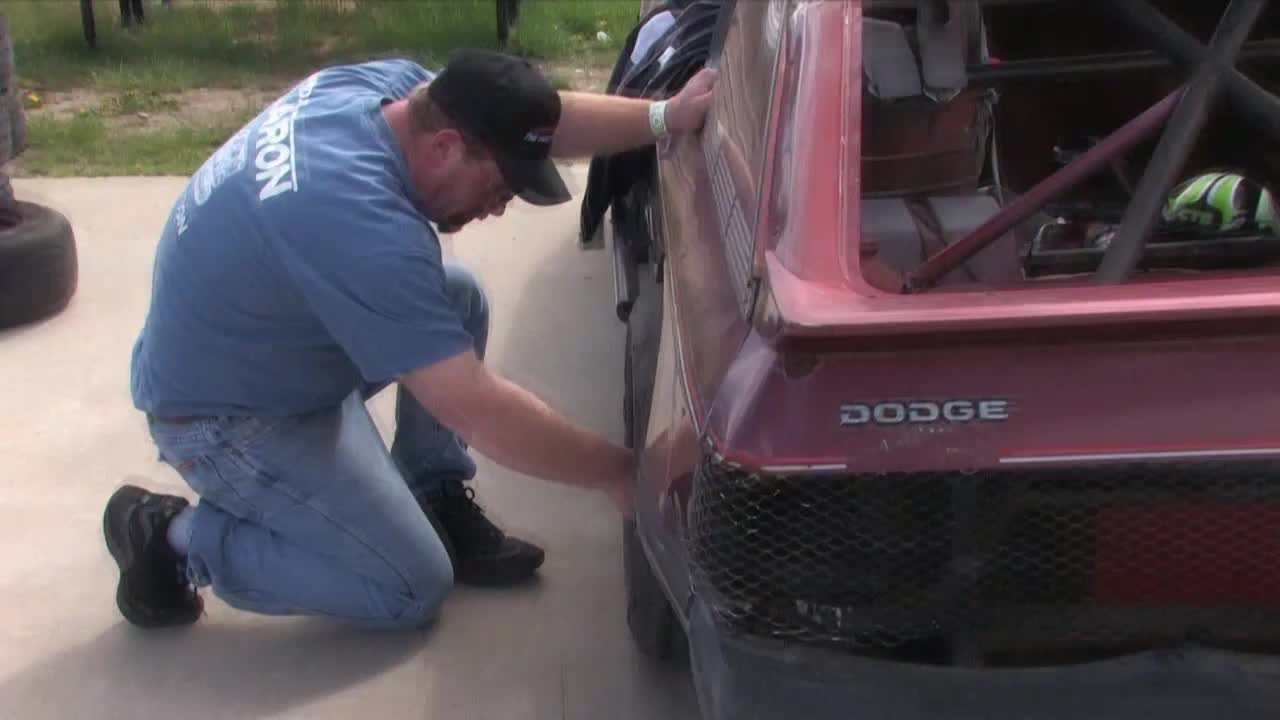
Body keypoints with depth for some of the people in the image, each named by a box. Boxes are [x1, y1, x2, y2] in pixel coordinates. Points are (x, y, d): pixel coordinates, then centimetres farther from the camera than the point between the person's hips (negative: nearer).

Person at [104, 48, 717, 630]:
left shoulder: (381, 83, -13)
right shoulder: (364, 223, -37)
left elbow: (530, 117, -2)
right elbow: (474, 409, -34)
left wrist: (663, 118, -17)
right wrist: (618, 473, -24)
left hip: (270, 337, 9)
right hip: (223, 415, -9)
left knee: (457, 300, 3)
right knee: (412, 589, -3)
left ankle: (436, 502, 12)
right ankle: (177, 538, 3)